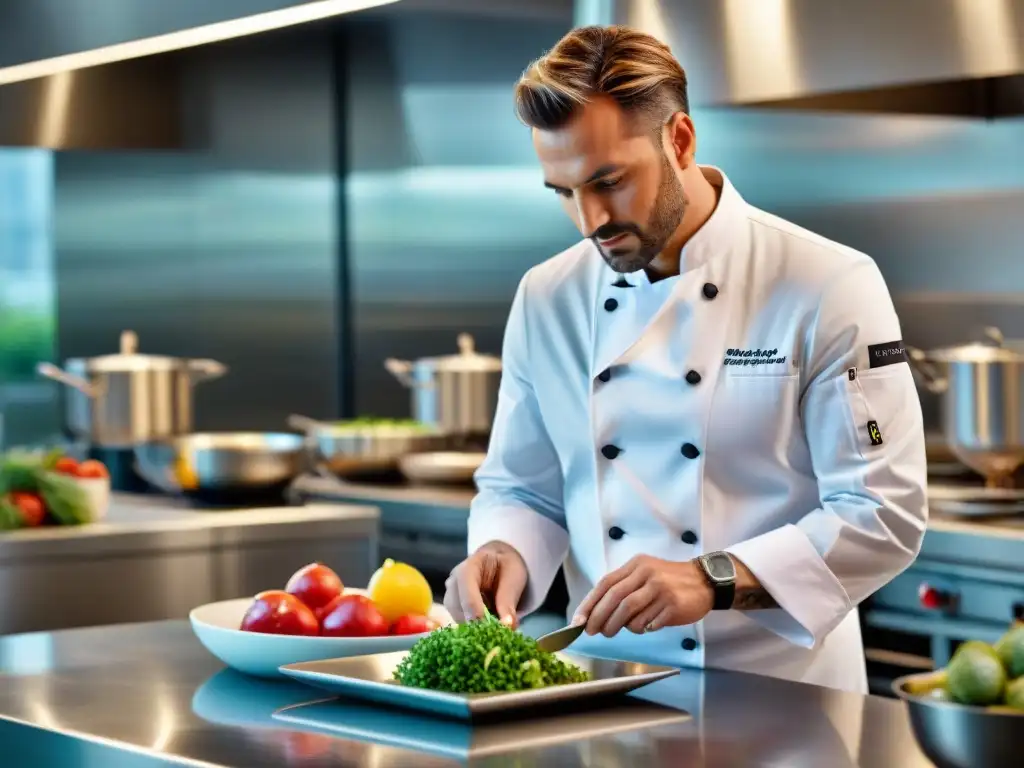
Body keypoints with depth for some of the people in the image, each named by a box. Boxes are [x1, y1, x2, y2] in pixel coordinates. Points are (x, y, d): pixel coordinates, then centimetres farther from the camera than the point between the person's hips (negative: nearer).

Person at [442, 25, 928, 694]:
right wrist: (504, 553, -4)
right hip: (602, 681, 4)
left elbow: (885, 515, -8)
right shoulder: (546, 300, 9)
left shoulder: (828, 287, -5)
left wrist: (714, 580, -20)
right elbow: (521, 490, 19)